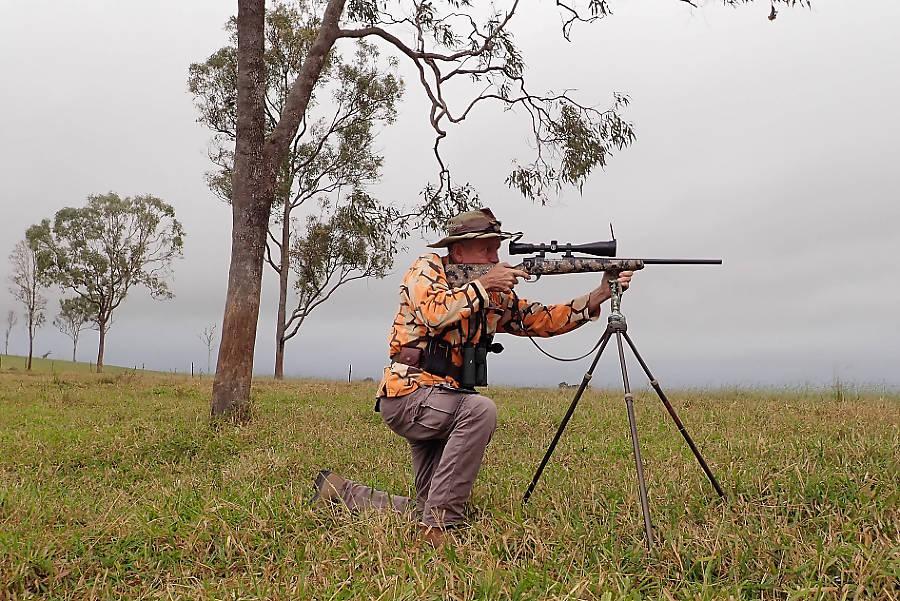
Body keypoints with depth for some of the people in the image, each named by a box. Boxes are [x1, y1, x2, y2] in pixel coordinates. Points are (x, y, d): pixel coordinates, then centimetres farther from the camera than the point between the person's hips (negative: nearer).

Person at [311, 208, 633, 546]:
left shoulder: (496, 296, 11)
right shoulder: (427, 268, -5)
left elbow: (544, 320, 7)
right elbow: (434, 314, -25)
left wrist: (598, 295, -3)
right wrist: (481, 284, -18)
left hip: (440, 402, 8)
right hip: (407, 394, -7)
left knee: (424, 513, 7)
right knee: (481, 410, -34)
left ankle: (338, 490, 28)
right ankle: (440, 525, -25)